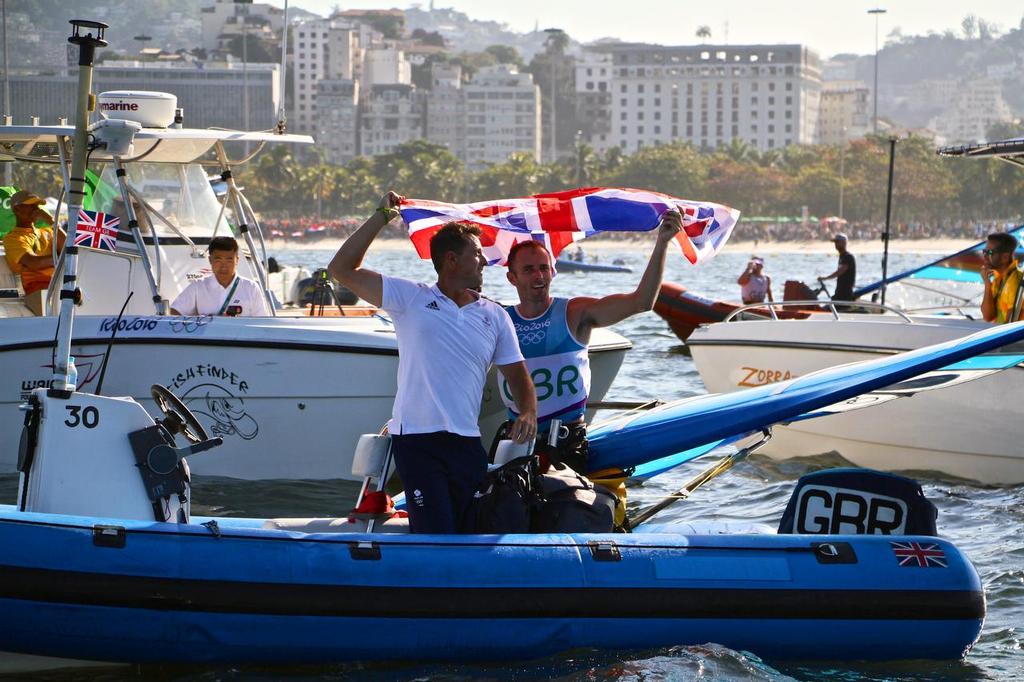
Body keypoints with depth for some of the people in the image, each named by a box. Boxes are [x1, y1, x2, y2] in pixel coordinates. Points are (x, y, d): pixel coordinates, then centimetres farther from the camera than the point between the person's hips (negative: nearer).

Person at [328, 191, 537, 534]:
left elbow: (517, 374, 12)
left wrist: (528, 413, -10)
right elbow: (342, 269, 2)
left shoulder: (495, 317, 14)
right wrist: (380, 218, 2)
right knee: (437, 539, -13)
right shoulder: (411, 298, 5)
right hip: (417, 439, -4)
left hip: (467, 444, 4)